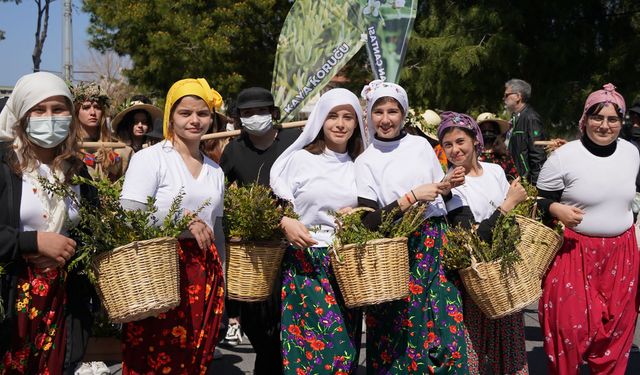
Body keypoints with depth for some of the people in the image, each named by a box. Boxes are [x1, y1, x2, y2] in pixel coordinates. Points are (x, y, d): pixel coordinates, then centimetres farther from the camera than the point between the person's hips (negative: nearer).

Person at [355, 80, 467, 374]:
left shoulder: (421, 145, 9)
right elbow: (370, 220, -11)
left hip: (436, 242, 3)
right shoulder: (366, 162, -1)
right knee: (404, 331, -3)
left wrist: (448, 185, -1)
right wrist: (413, 197, -15)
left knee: (446, 325, -2)